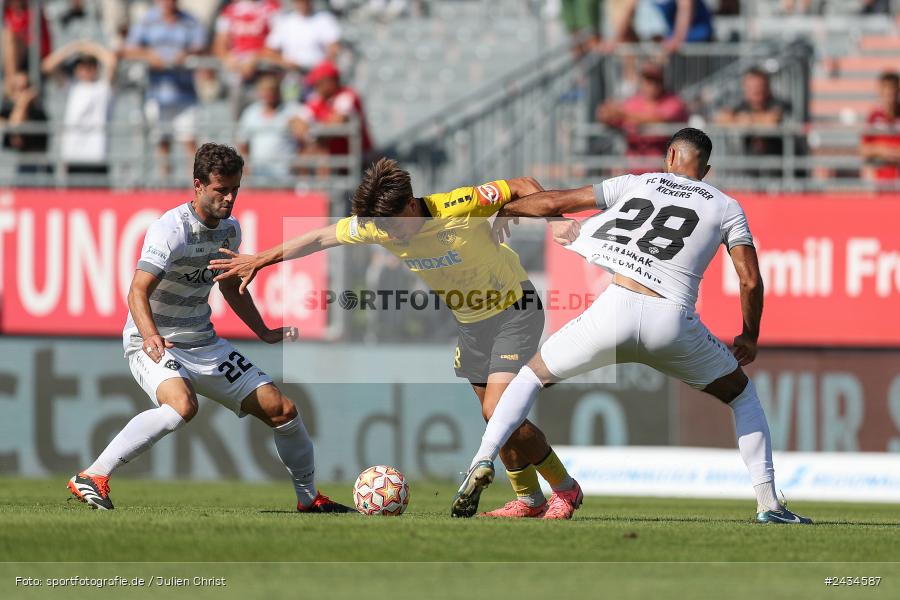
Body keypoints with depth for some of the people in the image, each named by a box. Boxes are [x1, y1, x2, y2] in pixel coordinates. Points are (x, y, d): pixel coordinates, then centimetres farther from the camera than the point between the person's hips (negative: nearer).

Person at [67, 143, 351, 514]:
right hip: (153, 344, -8)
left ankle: (309, 498, 25)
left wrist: (263, 332, 23)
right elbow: (138, 292, -28)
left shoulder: (229, 229, 5)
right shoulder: (172, 229, -20)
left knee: (280, 409, 4)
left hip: (203, 344, 8)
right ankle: (92, 479, -34)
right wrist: (151, 336, -45)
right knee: (182, 405, -38)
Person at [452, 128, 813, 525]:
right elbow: (751, 281, 10)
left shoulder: (638, 183, 18)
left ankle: (483, 460, -1)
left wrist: (504, 209, 36)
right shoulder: (726, 208, 17)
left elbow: (555, 203, 19)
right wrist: (750, 337, 27)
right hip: (672, 323, 0)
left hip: (615, 311, 0)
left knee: (534, 373, 22)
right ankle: (768, 503, 14)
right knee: (741, 393, 25)